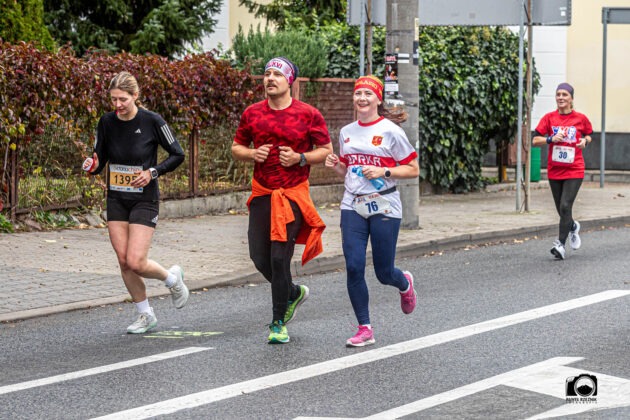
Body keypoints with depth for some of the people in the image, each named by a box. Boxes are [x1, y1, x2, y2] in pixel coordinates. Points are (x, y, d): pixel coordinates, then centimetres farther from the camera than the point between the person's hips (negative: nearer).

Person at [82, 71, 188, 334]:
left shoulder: (151, 121, -12)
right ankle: (145, 315, 19)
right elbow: (100, 160, 6)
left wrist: (153, 172, -16)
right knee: (124, 261, 2)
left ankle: (172, 278, 19)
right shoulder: (107, 122, -2)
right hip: (116, 200, 4)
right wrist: (92, 166, -16)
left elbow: (178, 155, -4)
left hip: (144, 200, -4)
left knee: (136, 262, -12)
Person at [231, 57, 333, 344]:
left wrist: (300, 158, -14)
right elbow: (236, 147, 16)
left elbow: (326, 150, 2)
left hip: (293, 194, -4)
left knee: (279, 257, -10)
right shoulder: (252, 113, 6)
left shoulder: (308, 115, -3)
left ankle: (279, 323, 4)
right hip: (261, 193, 4)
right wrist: (252, 154, -6)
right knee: (260, 258, 5)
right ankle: (294, 293, 35)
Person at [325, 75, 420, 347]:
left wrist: (383, 172, -16)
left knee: (384, 273, 2)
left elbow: (413, 170, -3)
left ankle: (405, 284, 40)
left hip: (384, 207, -4)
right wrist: (335, 166, 0)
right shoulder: (346, 132, 10)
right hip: (352, 206, 4)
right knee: (353, 267, -8)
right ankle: (364, 329, 3)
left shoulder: (390, 131, -5)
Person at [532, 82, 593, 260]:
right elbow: (535, 140, -2)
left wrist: (585, 140, -6)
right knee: (561, 210, 12)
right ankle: (573, 227, 44)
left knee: (565, 206, -16)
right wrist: (551, 139, -19)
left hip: (574, 171, -2)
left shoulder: (580, 118, -1)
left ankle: (561, 244, -13)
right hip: (554, 171, 3)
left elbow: (589, 135, 16)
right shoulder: (549, 118, 0)